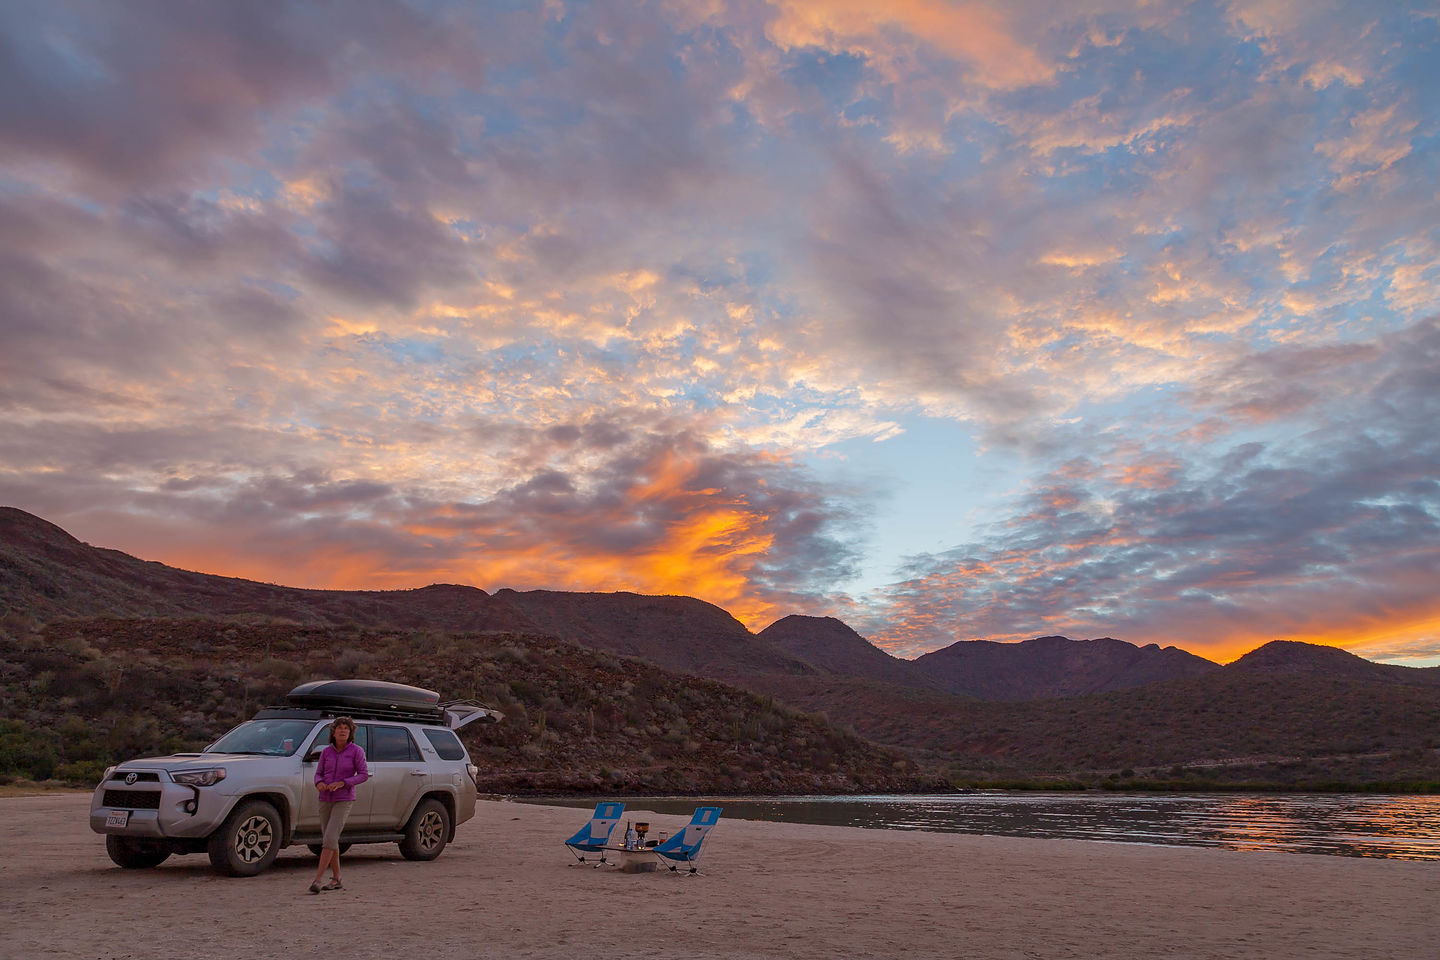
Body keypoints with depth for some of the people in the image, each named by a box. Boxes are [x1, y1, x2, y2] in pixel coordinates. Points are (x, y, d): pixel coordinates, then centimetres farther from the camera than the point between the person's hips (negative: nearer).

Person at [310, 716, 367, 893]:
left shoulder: (356, 751, -6)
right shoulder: (326, 752, 5)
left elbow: (364, 775, -8)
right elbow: (318, 774, 10)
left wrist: (342, 783, -20)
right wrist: (319, 783, -14)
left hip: (344, 800, -5)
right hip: (325, 799, 5)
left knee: (330, 837, -17)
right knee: (330, 840, 9)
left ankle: (317, 879, -16)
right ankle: (336, 880, 21)